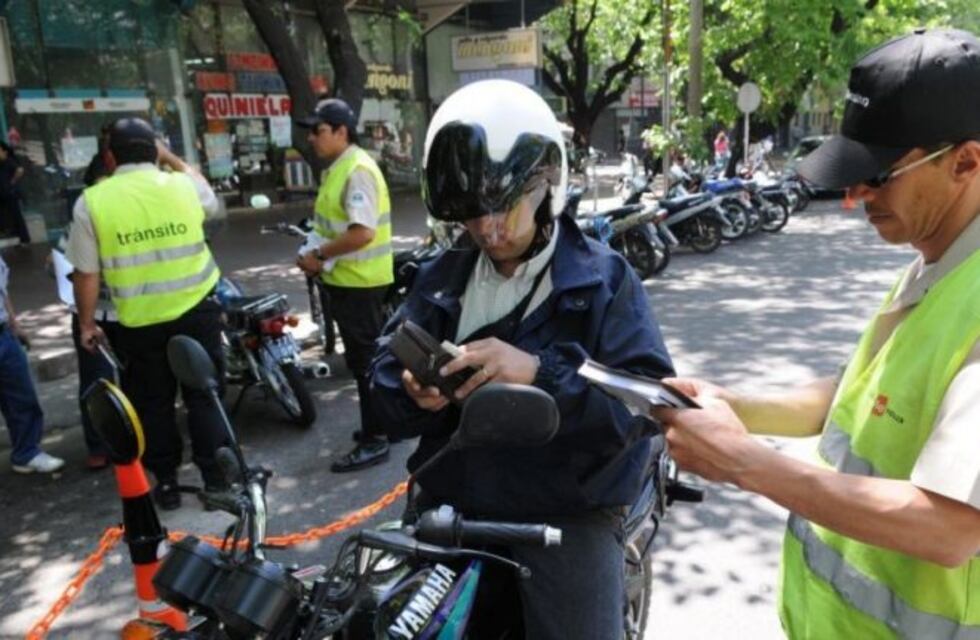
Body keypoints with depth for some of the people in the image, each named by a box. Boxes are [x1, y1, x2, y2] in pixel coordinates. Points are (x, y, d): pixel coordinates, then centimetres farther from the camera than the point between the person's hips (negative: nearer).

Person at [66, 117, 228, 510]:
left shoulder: (91, 201, -5)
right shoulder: (184, 185, -2)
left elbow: (86, 273, -2)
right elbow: (208, 197, 23)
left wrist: (86, 323, 9)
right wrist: (171, 159, 28)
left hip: (139, 322, 0)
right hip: (196, 310, 1)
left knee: (152, 404, 14)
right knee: (204, 396, 11)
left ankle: (166, 483, 23)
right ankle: (215, 477, 17)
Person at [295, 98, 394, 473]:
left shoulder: (358, 171, -18)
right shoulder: (337, 170, 14)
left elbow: (362, 232, -28)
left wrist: (319, 255, -18)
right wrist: (319, 256, 5)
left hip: (359, 282, -10)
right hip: (346, 279, 10)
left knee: (364, 360, -4)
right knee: (364, 358, 18)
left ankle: (374, 441, 5)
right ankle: (379, 424, 32)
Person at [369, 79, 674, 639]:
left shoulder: (603, 278, -5)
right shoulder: (441, 278, 10)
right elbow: (384, 374, 7)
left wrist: (540, 373, -27)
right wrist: (412, 392, -16)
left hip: (569, 511, -3)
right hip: (452, 503, 4)